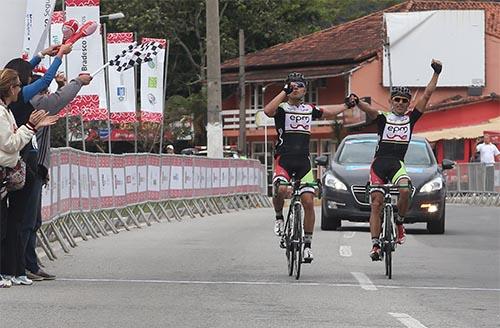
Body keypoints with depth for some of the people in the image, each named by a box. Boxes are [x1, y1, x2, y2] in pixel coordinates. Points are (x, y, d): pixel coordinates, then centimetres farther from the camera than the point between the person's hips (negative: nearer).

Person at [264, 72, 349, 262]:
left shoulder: (310, 110, 14)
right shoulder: (282, 108, -1)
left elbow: (328, 113, 35)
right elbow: (268, 111, -25)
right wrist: (284, 92, -23)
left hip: (303, 162, 4)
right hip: (284, 159, -4)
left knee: (308, 202, -6)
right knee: (281, 190, -31)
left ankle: (307, 244, 4)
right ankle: (279, 217, 2)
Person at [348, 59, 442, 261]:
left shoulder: (410, 119, 10)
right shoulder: (383, 118, 3)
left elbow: (427, 95, 6)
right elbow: (369, 110, -19)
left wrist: (436, 73, 0)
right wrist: (356, 102, -40)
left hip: (397, 164, 1)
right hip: (379, 163, -1)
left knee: (405, 191, -27)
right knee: (376, 203, -5)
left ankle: (399, 222, -1)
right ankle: (375, 245, -2)